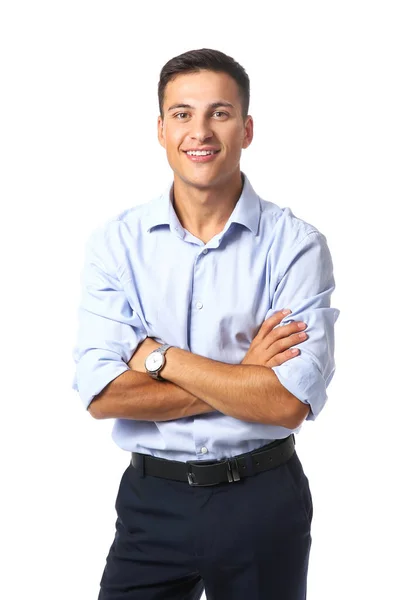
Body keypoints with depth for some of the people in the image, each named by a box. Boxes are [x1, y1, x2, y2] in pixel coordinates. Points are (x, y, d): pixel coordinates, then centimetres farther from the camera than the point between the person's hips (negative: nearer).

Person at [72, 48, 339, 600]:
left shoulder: (296, 245, -10)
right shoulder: (116, 242, -4)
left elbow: (291, 403, -18)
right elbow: (102, 394, -13)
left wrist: (160, 356, -14)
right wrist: (242, 380, -16)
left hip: (264, 501, -1)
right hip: (152, 499, 1)